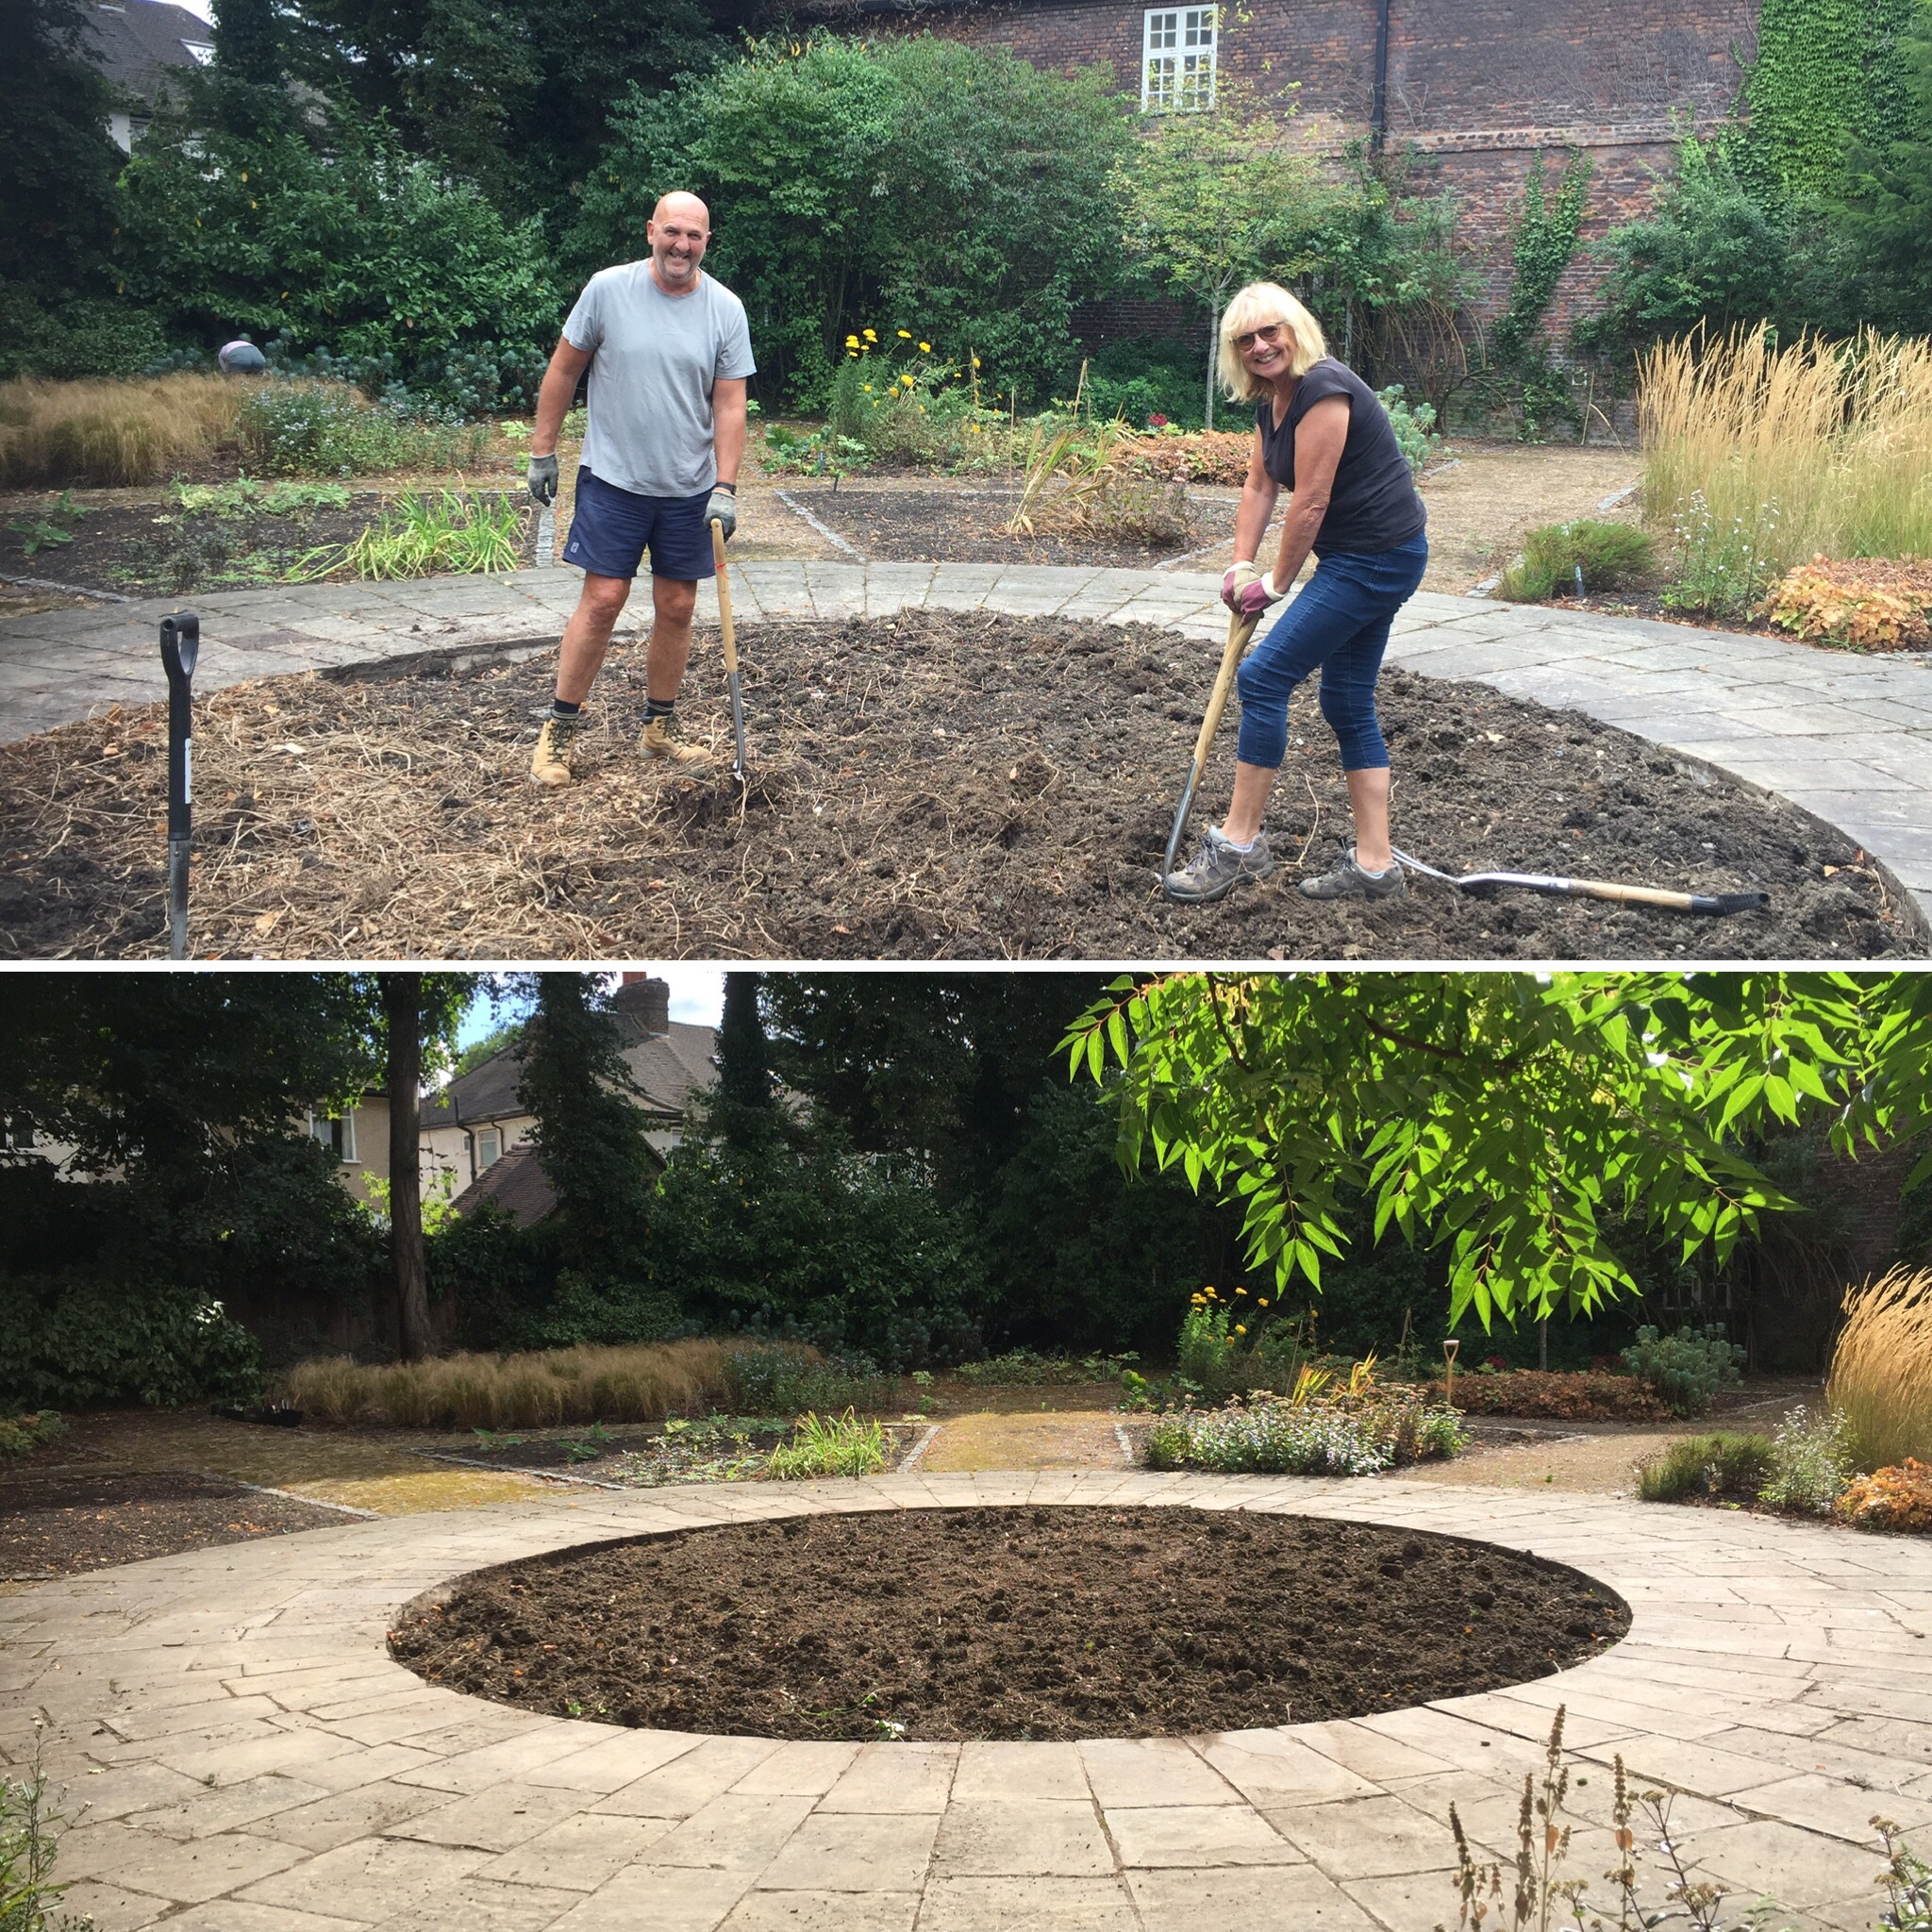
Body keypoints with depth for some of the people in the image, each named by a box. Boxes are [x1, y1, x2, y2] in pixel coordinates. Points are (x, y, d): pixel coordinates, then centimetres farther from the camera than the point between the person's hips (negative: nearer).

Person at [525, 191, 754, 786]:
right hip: (613, 479, -2)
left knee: (676, 608, 8)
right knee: (602, 600, -7)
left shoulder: (725, 309, -3)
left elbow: (730, 405, -2)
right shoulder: (608, 289, -7)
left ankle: (660, 727, 23)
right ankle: (557, 730, 4)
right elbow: (563, 369, 2)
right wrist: (542, 451, 1)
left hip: (689, 489, 3)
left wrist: (725, 488, -10)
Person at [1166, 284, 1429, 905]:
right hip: (1359, 558, 10)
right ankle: (1375, 866, 16)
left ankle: (1239, 844, -2)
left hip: (1376, 558, -10)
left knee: (1264, 676, -9)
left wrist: (1276, 583, -10)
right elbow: (1259, 487, 14)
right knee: (1348, 703, 11)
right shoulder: (1271, 400, 10)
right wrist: (1241, 565, 2)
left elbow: (1310, 502, -19)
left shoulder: (1323, 390, -20)